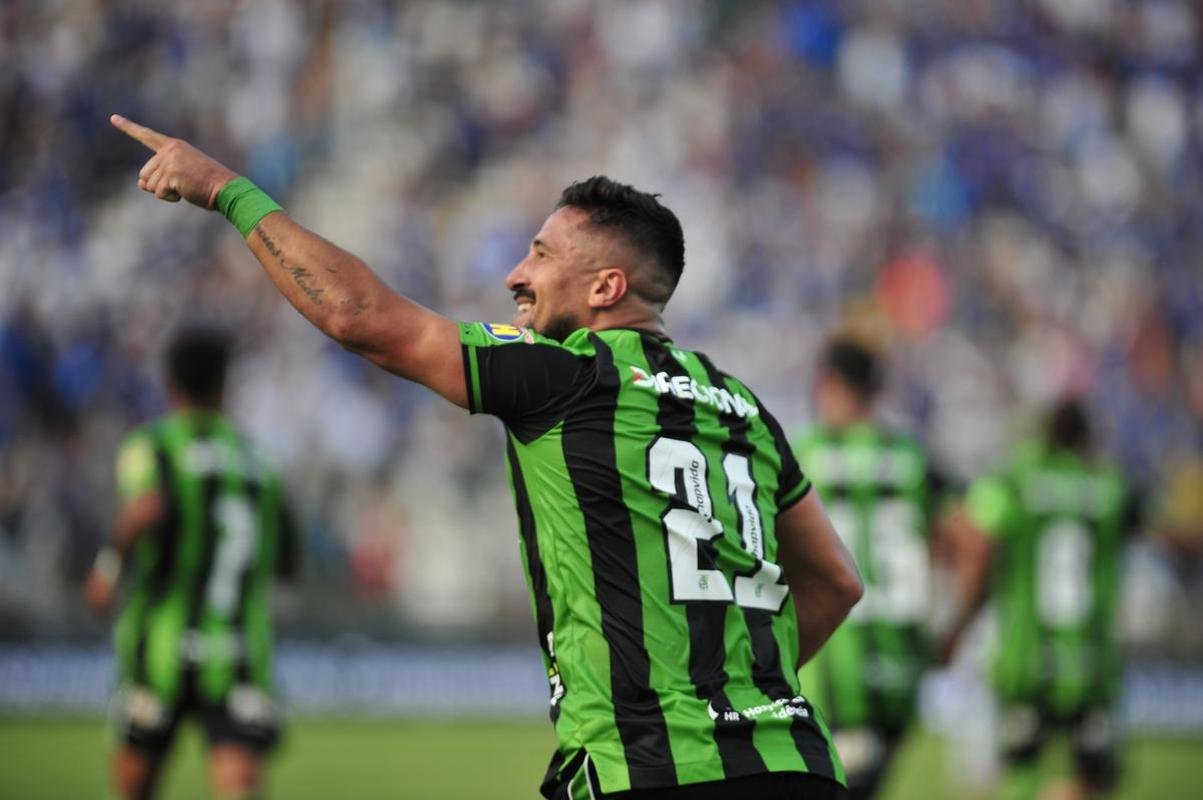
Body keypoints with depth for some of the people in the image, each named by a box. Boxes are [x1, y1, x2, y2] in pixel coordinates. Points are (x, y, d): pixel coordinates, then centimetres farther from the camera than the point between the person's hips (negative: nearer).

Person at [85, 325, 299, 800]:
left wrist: (109, 565, -9)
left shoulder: (149, 447, -2)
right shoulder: (256, 461, 13)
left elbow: (147, 510, -25)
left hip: (163, 650, -2)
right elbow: (287, 564, 22)